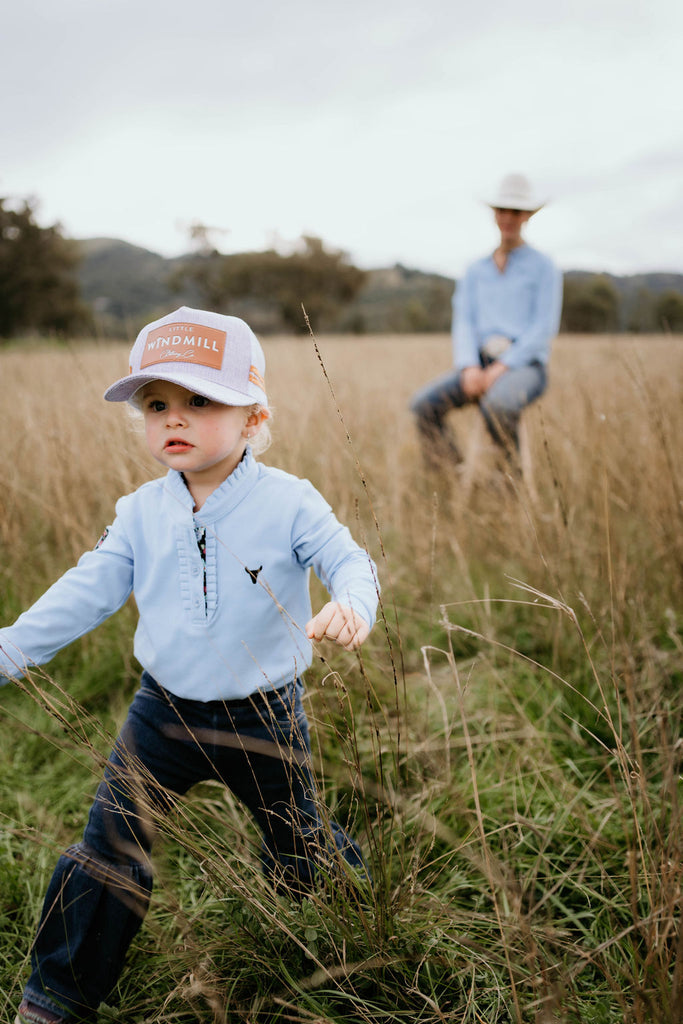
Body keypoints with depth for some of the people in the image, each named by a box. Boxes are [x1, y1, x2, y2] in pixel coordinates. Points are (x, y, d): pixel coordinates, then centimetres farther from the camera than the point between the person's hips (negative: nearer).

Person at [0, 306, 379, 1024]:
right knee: (108, 851, 1)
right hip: (163, 710, 3)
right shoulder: (141, 513, -4)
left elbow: (349, 561, -19)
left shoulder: (289, 502, -14)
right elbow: (87, 590, 0)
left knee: (298, 858, 15)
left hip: (264, 716, -2)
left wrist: (352, 605, -42)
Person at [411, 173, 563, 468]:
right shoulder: (475, 272, 19)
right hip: (480, 364, 4)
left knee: (497, 404, -39)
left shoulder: (543, 268, 6)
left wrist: (501, 367, -17)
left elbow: (544, 329, -4)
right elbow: (463, 323, 9)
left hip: (524, 366, -4)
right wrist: (469, 368, -12)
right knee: (424, 404, -23)